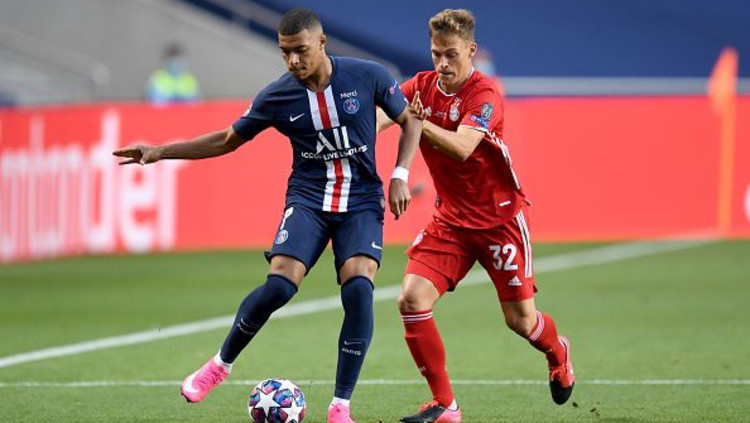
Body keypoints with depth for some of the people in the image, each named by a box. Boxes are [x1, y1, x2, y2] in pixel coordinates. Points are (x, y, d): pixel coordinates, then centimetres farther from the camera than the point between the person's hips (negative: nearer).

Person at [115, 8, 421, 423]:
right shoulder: (277, 96, -5)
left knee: (359, 288, -22)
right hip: (308, 199, 1)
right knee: (278, 286, -20)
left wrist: (400, 175, -7)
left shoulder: (368, 76, -9)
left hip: (361, 202, -1)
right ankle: (221, 363, 7)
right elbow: (227, 140, 8)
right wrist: (160, 152, 1)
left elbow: (410, 121, 6)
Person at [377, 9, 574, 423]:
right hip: (450, 219, 4)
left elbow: (461, 147, -35)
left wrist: (420, 123, -52)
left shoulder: (485, 94, -18)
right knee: (411, 300, -15)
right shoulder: (421, 86, -2)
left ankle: (557, 352, 41)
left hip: (500, 218, -4)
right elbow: (380, 116, -17)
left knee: (521, 320, 3)